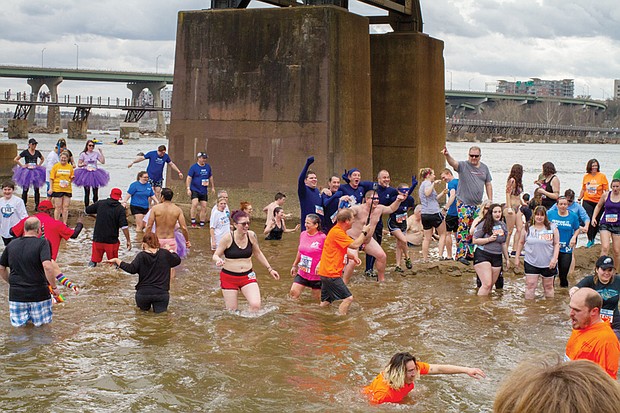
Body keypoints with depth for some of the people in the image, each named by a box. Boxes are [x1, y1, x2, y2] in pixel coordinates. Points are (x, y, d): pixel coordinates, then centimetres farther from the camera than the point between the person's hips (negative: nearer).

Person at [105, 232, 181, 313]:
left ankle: (145, 307, -6)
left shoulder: (141, 256, -5)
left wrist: (117, 261, -8)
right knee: (160, 312, 1)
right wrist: (172, 252, 39)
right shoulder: (165, 253, 3)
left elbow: (131, 269, -17)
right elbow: (177, 260, 19)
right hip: (161, 293, 1)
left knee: (144, 308, 23)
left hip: (143, 293, 0)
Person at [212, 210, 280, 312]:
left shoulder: (251, 235, -2)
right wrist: (219, 260, -29)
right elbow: (215, 255, -5)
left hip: (247, 276, 2)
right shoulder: (228, 238, -12)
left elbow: (258, 253, 14)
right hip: (229, 277, -2)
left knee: (256, 306, -17)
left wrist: (270, 269, 13)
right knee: (232, 310, 1)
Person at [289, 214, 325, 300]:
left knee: (317, 298, 7)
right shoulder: (303, 234, 2)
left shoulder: (322, 237, -16)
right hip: (302, 273, 5)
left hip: (316, 274, -5)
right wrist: (294, 265, 21)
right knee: (293, 293, -3)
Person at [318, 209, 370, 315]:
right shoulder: (337, 232, -19)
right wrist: (364, 232, -3)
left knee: (326, 302, 15)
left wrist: (353, 256, 6)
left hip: (326, 273, 10)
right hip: (331, 274, -10)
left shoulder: (339, 231, 14)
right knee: (348, 298, -9)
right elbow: (355, 245, -18)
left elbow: (341, 251, 24)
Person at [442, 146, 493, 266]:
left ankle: (470, 253, 20)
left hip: (478, 204, 6)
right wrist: (447, 155, -47)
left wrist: (490, 201, 12)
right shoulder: (463, 165, -5)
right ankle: (460, 254, -9)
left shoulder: (484, 168, 11)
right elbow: (453, 163, -26)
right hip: (463, 203, -6)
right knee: (463, 228, -10)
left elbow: (488, 185, 17)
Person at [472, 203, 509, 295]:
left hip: (497, 258, 6)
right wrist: (489, 239, -18)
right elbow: (475, 240, -7)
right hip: (482, 256, -6)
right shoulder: (484, 224, -7)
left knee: (491, 285, 8)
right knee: (487, 284, -16)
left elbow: (504, 244, 21)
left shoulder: (503, 225, 11)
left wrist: (507, 259, 22)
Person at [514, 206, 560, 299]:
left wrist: (554, 258, -11)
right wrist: (517, 258, 6)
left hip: (548, 264, 0)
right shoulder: (527, 228, 0)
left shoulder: (552, 228, -3)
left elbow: (556, 244, -1)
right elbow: (520, 243, 8)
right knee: (530, 285, -3)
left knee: (548, 286, 11)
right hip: (531, 263, 0)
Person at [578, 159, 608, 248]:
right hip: (587, 201, 1)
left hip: (598, 202, -1)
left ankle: (592, 238, 24)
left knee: (596, 221, 6)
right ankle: (590, 240, -4)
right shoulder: (586, 176, 7)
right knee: (588, 219, -12)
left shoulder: (602, 176, -3)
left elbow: (606, 190, -3)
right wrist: (579, 199, 18)